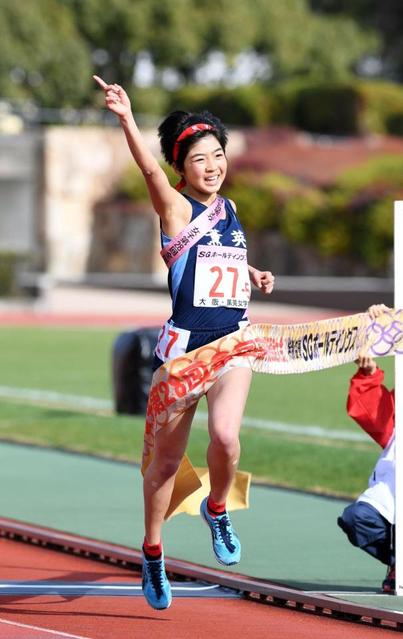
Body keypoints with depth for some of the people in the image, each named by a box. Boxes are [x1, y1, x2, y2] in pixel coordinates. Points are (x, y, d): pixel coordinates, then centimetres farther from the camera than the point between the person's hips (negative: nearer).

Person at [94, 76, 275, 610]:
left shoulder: (231, 210, 11)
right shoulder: (177, 208, -6)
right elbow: (150, 170, -26)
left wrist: (253, 276, 12)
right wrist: (126, 119, -42)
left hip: (234, 339, 4)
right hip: (185, 340, -3)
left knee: (226, 435, -20)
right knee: (167, 456, 4)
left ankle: (217, 507, 10)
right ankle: (152, 552, 22)